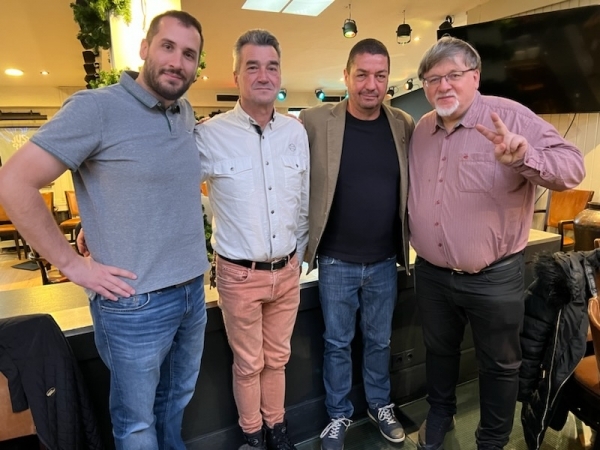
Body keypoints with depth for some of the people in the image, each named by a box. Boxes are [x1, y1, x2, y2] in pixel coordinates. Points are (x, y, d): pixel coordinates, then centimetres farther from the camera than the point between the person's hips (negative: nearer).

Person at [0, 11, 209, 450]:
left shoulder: (187, 114, 6)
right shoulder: (96, 108, -14)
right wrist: (73, 263, -14)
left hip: (193, 291, 6)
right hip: (136, 303, -6)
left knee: (178, 400, 27)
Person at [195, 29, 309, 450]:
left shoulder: (297, 131, 1)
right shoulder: (209, 135, -12)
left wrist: (298, 255, 12)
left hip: (287, 271, 4)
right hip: (240, 274, -3)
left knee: (277, 358, 21)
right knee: (248, 364, 15)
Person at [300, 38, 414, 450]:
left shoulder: (405, 126, 1)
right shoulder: (315, 122, -8)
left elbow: (414, 186, 9)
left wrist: (407, 242, 3)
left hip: (385, 261, 3)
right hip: (336, 261, -2)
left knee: (380, 340, 20)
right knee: (337, 342, 14)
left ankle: (380, 404, 45)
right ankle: (339, 414, 37)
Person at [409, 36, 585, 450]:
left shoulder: (511, 117, -11)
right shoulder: (421, 130, 4)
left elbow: (573, 166, -19)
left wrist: (524, 158, -38)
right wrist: (413, 244, 7)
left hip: (494, 278, -4)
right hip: (431, 274, 5)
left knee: (499, 364, 16)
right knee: (439, 350, 23)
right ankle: (440, 413, 48)